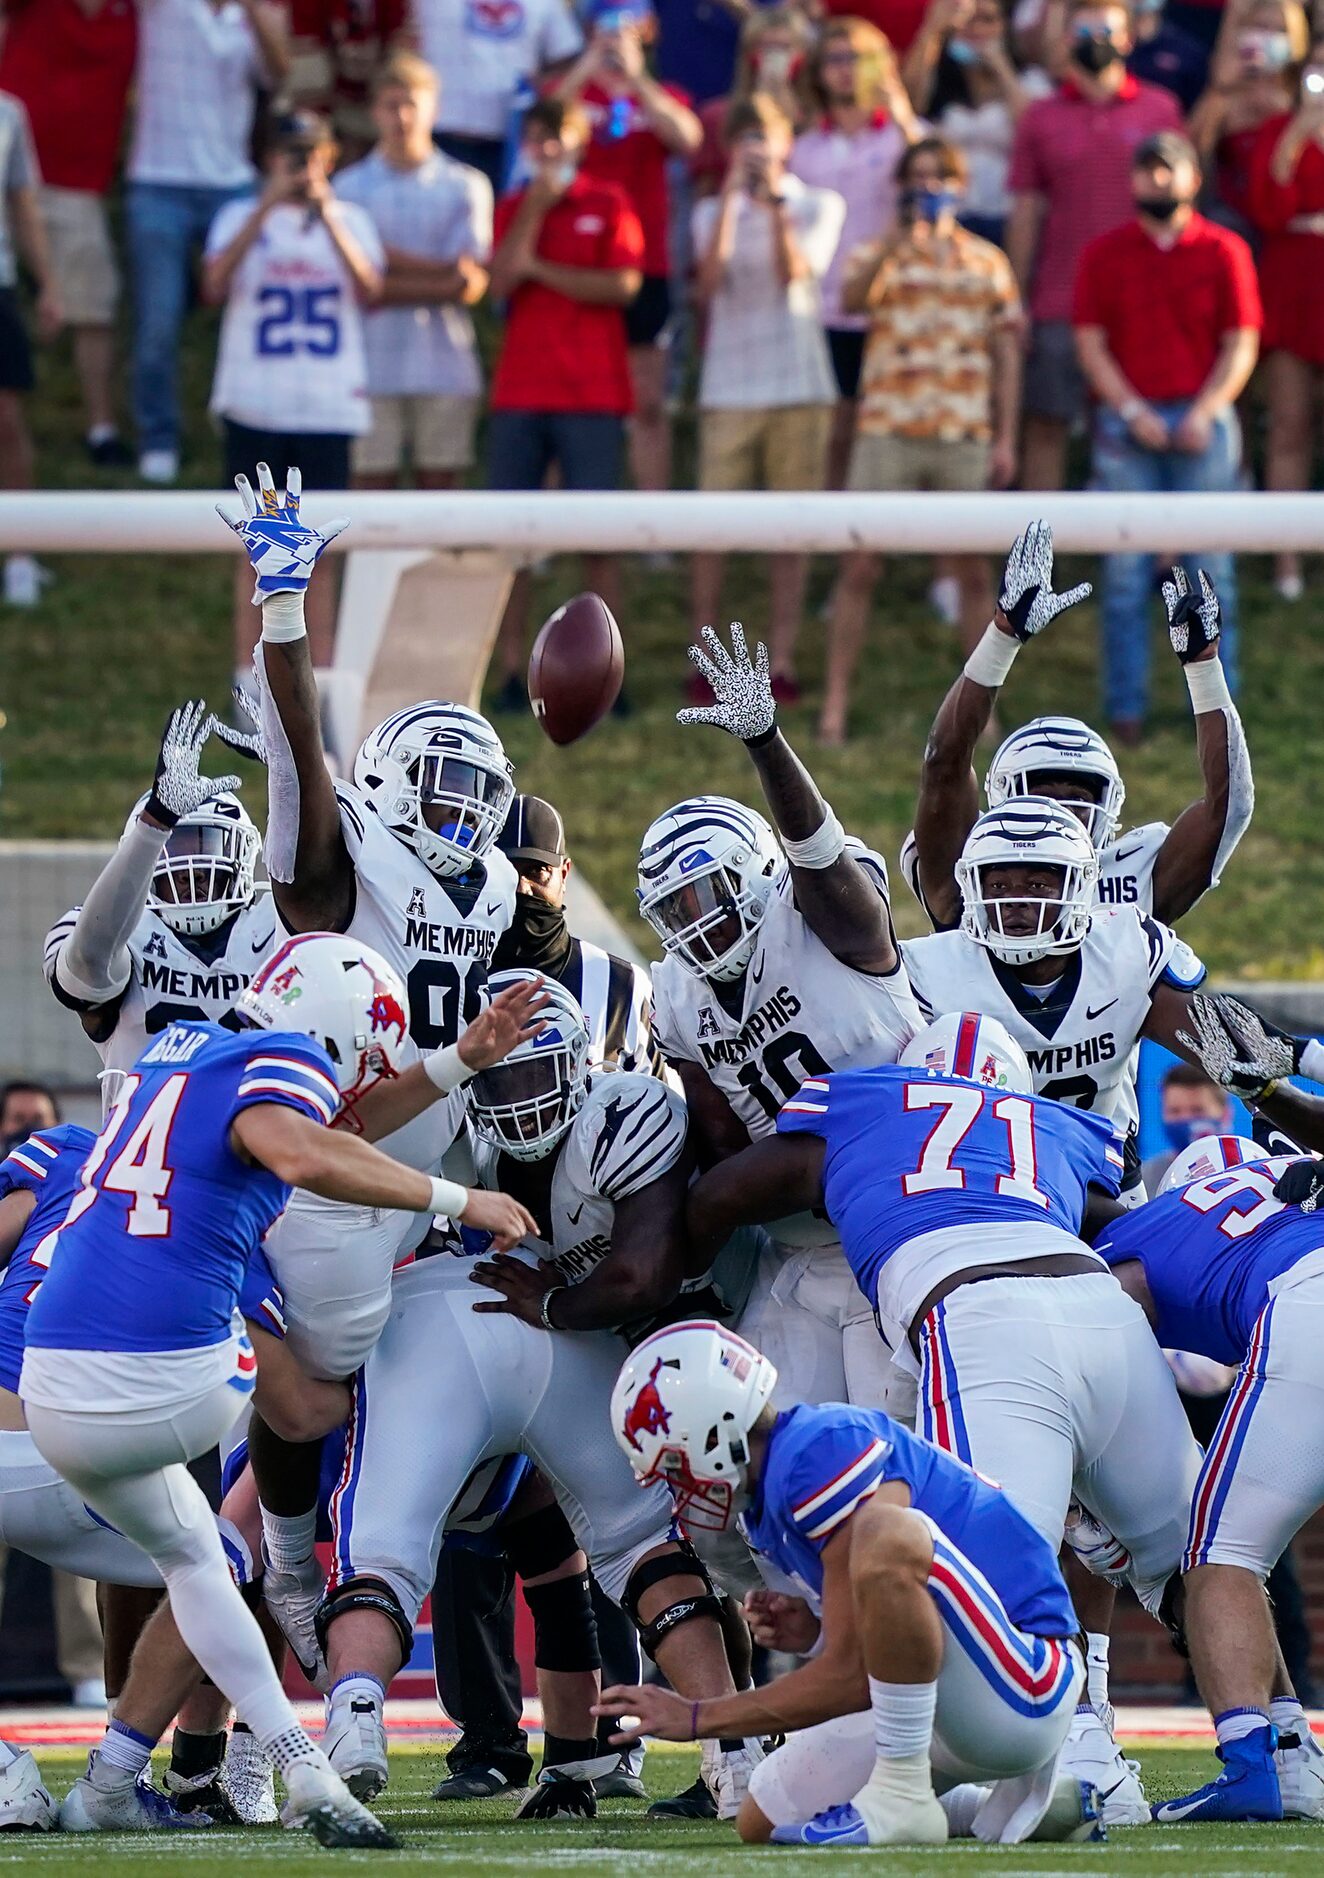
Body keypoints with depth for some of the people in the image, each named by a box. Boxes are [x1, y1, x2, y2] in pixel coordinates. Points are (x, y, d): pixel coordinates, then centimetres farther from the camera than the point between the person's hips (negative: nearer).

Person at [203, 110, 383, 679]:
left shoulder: (350, 220, 10)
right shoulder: (241, 217, 7)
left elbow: (369, 290, -7)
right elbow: (215, 285, -11)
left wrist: (327, 217, -15)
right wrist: (267, 208, -16)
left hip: (328, 408, 1)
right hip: (255, 405, -1)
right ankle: (247, 671, 2)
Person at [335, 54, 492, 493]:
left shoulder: (465, 187, 6)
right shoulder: (350, 188, 5)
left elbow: (471, 284, -1)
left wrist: (393, 286, -12)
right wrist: (440, 274, -9)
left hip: (445, 369, 1)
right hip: (372, 366, -1)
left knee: (440, 483, 2)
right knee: (374, 484, -1)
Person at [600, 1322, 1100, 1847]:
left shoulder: (821, 1449, -18)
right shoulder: (766, 1509, 12)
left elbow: (852, 1674, -19)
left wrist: (699, 1719, -10)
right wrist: (815, 1631, -1)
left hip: (1023, 1693, -10)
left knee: (887, 1533, -33)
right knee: (765, 1822, 9)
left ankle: (902, 1799, -23)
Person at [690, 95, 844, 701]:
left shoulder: (819, 206, 8)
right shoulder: (714, 212, 10)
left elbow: (795, 271, -9)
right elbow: (709, 278, -9)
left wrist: (775, 200, -16)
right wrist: (732, 193, -11)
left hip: (799, 384, 0)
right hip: (729, 388, 0)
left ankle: (782, 661, 4)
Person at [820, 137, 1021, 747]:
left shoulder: (987, 262, 10)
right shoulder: (880, 254, 5)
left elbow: (1006, 352, 10)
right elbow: (854, 294, -18)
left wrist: (1005, 438, 5)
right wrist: (901, 240, -31)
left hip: (966, 436, 2)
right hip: (888, 432, -2)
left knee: (973, 568, 5)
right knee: (859, 565, -4)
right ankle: (835, 703, -1)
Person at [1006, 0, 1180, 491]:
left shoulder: (1160, 110, 7)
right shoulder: (1041, 117, 7)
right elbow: (1024, 214, 8)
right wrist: (1017, 304, 2)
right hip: (1060, 301, 0)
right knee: (1046, 427, 0)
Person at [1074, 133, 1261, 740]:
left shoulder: (1225, 252, 5)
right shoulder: (1103, 254, 7)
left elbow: (1241, 345, 3)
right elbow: (1090, 343, 4)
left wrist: (1204, 413, -10)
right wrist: (1131, 411, -9)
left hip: (1203, 423, 0)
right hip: (1128, 425, 0)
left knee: (1211, 570, 0)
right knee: (1125, 571, -1)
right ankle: (1125, 707, 4)